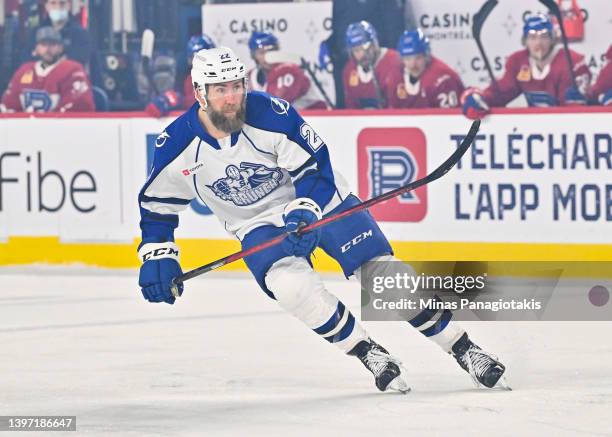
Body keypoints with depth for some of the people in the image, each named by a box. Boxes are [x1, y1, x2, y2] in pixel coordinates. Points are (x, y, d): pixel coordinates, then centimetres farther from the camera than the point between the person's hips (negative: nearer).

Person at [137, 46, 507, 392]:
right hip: (260, 224, 1)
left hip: (321, 200, -1)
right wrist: (157, 256, -6)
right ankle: (370, 354, -10)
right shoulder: (177, 146, -15)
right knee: (292, 286, -29)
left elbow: (314, 165, -17)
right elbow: (157, 204, 1)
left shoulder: (270, 114, -24)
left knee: (383, 272, -11)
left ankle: (463, 348, 0)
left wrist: (304, 214, -30)